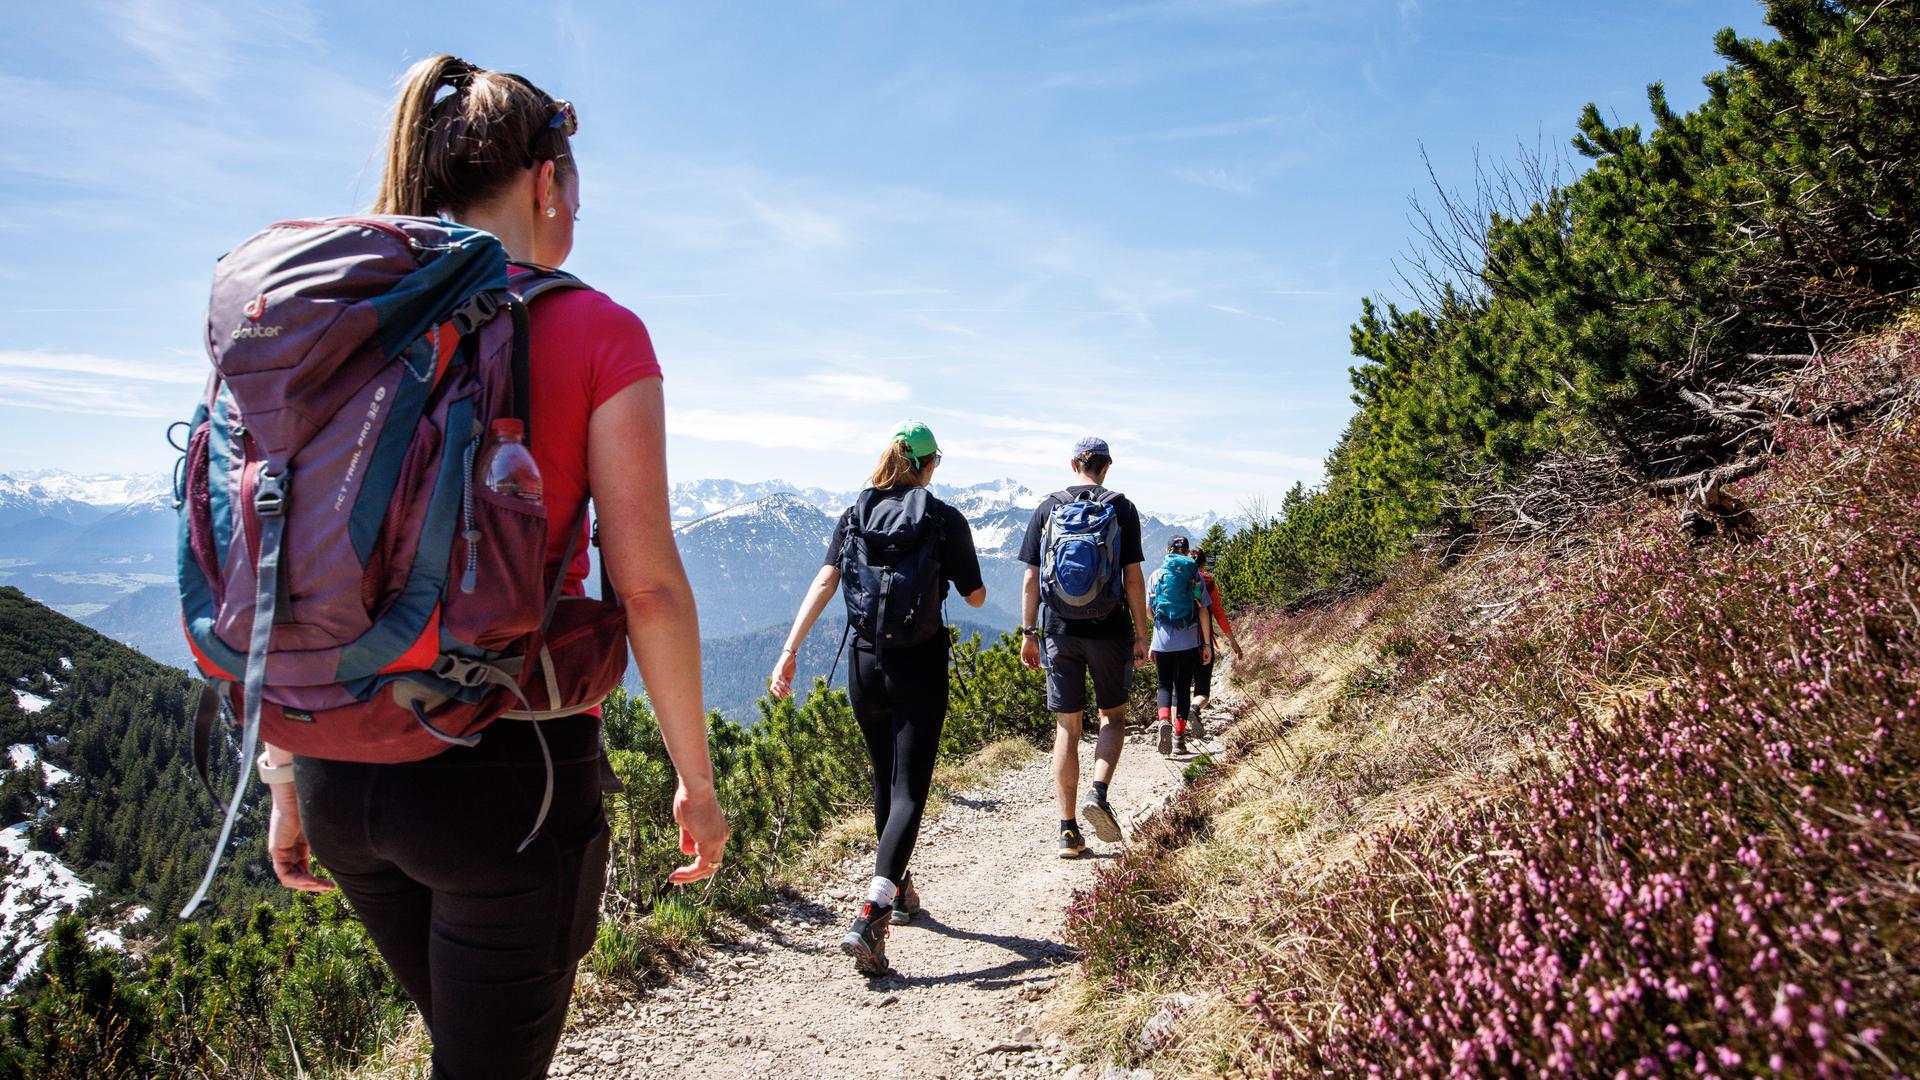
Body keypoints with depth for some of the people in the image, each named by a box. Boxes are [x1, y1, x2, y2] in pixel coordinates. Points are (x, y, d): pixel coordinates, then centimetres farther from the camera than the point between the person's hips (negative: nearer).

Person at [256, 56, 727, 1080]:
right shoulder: (597, 330, -8)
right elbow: (647, 583, -13)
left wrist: (285, 776, 15)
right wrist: (695, 779, -3)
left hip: (344, 769, 6)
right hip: (507, 765, -6)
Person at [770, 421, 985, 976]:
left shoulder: (853, 516, 4)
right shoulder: (945, 519, -4)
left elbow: (824, 582, -8)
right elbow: (975, 596, 1)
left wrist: (790, 650, -14)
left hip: (865, 665, 4)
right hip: (921, 668, -4)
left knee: (885, 782, 21)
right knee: (908, 790, -4)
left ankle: (900, 894, 37)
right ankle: (869, 917, -21)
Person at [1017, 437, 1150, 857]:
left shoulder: (1047, 508, 3)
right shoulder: (1121, 508, -2)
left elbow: (1031, 579, 1)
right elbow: (1133, 577, -5)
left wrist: (1028, 633, 6)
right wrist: (1142, 633, 1)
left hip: (1060, 632, 2)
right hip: (1109, 630, -1)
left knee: (1066, 728, 7)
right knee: (1113, 717, 16)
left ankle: (1068, 830, 8)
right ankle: (1099, 794, -7)